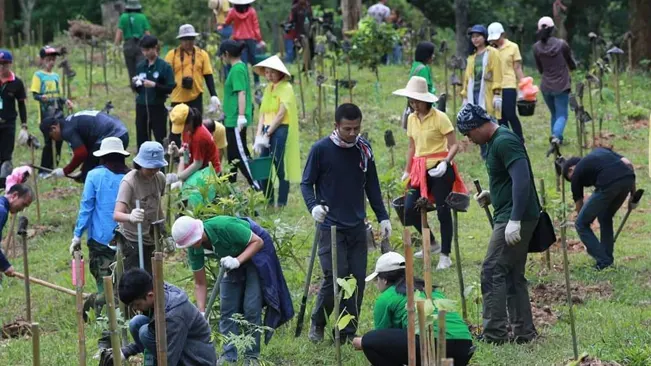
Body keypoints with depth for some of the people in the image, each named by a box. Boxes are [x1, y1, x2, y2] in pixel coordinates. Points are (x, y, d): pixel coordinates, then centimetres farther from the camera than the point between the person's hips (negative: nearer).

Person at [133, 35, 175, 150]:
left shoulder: (164, 67, -6)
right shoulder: (140, 66, 8)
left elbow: (170, 88, -10)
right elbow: (137, 90, 13)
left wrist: (154, 85, -21)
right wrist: (136, 84, -8)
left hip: (158, 107, -5)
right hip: (142, 107, 5)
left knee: (160, 140, -4)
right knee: (141, 140, 7)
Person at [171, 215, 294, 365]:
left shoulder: (223, 226, -37)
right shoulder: (194, 249, -19)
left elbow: (258, 241, -27)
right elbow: (200, 284, -9)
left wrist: (238, 261, -39)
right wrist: (201, 313, -19)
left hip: (255, 251, -6)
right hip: (233, 256, 6)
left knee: (251, 306, -9)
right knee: (227, 306, 1)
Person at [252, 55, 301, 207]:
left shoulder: (286, 88, -5)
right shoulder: (268, 89, 16)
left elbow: (281, 115, -12)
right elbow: (263, 114, 12)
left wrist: (267, 135, -13)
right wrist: (258, 136, 1)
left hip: (281, 130, -7)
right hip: (267, 130, 7)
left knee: (280, 167, -6)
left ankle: (282, 203, -1)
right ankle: (268, 201, 13)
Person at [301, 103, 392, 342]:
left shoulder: (364, 149, 5)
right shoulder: (321, 149, -7)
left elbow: (372, 186, 14)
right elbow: (306, 183, -2)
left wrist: (382, 217, 11)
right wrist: (313, 206, -21)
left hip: (357, 227, 4)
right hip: (330, 226, -4)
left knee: (357, 280, 1)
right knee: (335, 278, -11)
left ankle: (349, 333, 12)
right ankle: (317, 324, 12)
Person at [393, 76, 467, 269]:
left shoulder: (439, 118, -10)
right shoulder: (412, 119, 10)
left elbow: (454, 145, -12)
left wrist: (445, 163, -26)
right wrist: (407, 171, 17)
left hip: (439, 169, -6)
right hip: (420, 171, 6)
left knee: (443, 211, -1)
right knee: (409, 209, -2)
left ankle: (445, 255, 8)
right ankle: (431, 244, 20)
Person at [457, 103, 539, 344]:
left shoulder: (504, 142, -16)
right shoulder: (493, 142, 16)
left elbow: (521, 179, -25)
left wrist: (514, 220, -28)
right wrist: (491, 195, 10)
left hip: (516, 218, -11)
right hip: (509, 217, 11)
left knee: (492, 272, -11)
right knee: (513, 276, 13)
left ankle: (495, 333, -10)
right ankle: (524, 332, 16)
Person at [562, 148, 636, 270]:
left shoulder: (577, 172, 22)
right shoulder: (600, 151, 35)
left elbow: (579, 204, 31)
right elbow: (628, 164, 19)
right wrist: (633, 195, 22)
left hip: (608, 184, -5)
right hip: (628, 179, 5)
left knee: (581, 224, 12)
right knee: (606, 218, 31)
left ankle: (603, 262, 6)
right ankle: (608, 258, 30)